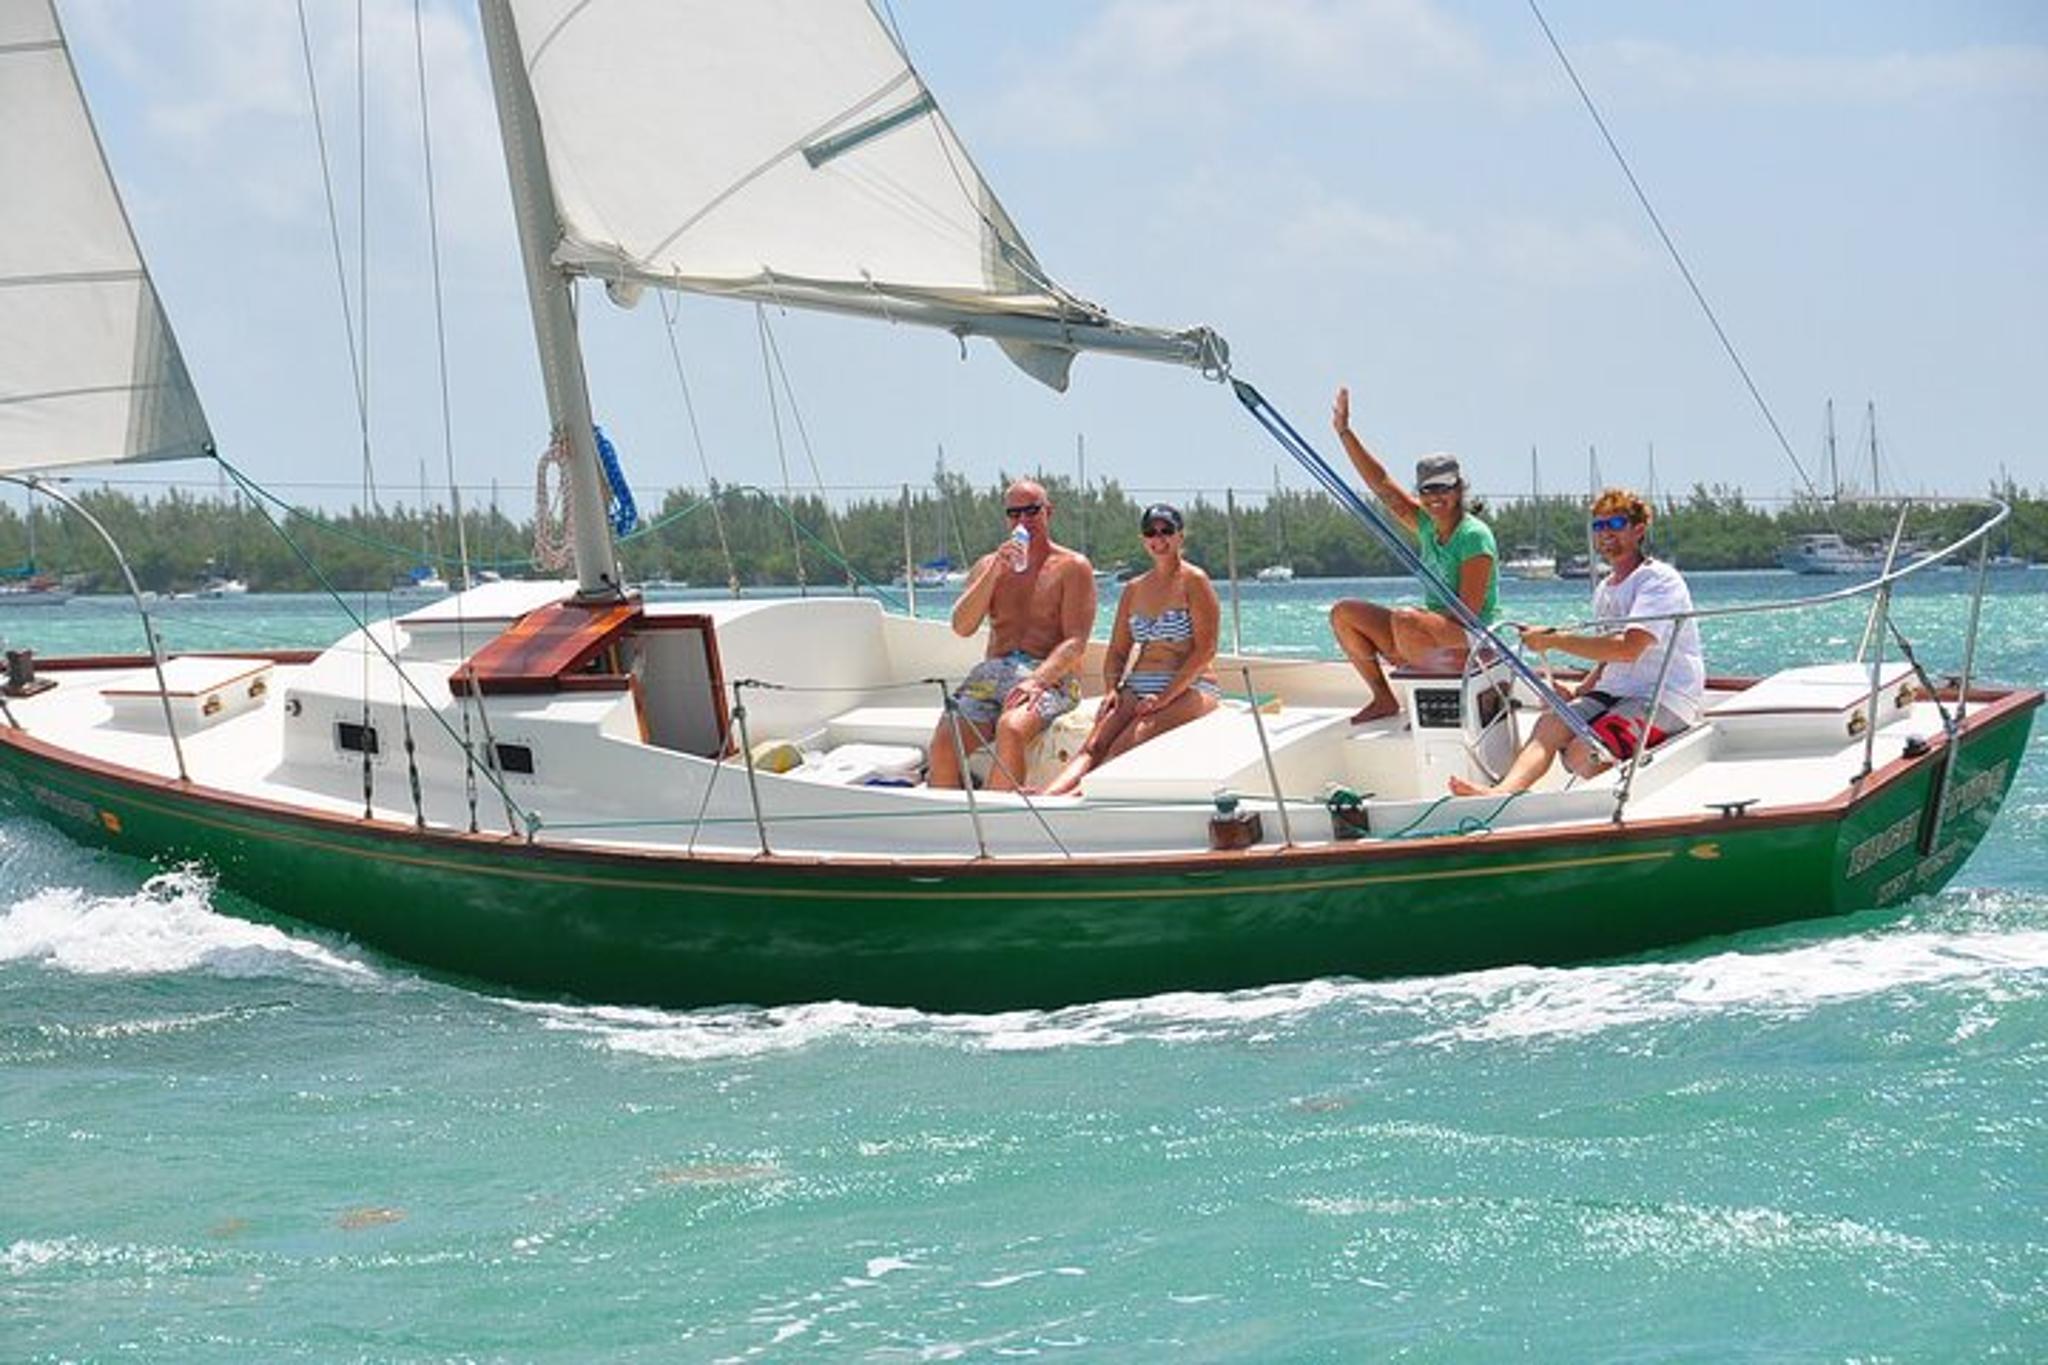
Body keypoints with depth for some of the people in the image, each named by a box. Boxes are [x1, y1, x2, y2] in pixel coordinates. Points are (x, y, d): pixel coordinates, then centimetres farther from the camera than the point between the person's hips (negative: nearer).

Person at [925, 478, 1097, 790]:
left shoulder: (1073, 566, 7)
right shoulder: (990, 564, 20)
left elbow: (1075, 642, -4)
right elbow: (962, 627, 6)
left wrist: (1037, 680, -22)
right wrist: (995, 572, -5)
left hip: (1051, 676, -4)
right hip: (993, 672, 4)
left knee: (1011, 730, -38)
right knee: (942, 743, -26)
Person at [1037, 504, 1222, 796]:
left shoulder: (1194, 582, -1)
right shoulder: (1134, 590, 18)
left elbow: (1206, 650, -9)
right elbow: (1117, 651, 19)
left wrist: (1164, 697, -17)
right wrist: (1112, 691, -2)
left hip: (1189, 689, -5)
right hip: (1136, 688, 5)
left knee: (1124, 748, -32)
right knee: (1093, 747, -24)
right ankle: (1047, 797, -49)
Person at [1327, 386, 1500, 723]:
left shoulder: (1474, 537, -14)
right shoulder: (1427, 526, 8)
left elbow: (1470, 610, -19)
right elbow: (1381, 484, 9)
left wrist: (1421, 617, -18)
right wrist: (1344, 432, 5)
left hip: (1471, 642, -8)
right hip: (1434, 630, 8)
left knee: (1403, 619, -37)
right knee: (1344, 613, 3)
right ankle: (1383, 698, 8)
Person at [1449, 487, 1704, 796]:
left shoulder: (1660, 580, -10)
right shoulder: (1604, 589, 19)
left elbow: (1628, 649, -23)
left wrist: (1553, 639, -19)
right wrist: (1578, 696, 8)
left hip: (1667, 701, -7)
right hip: (1616, 694, 7)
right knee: (1550, 724, -22)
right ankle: (1502, 792, -43)